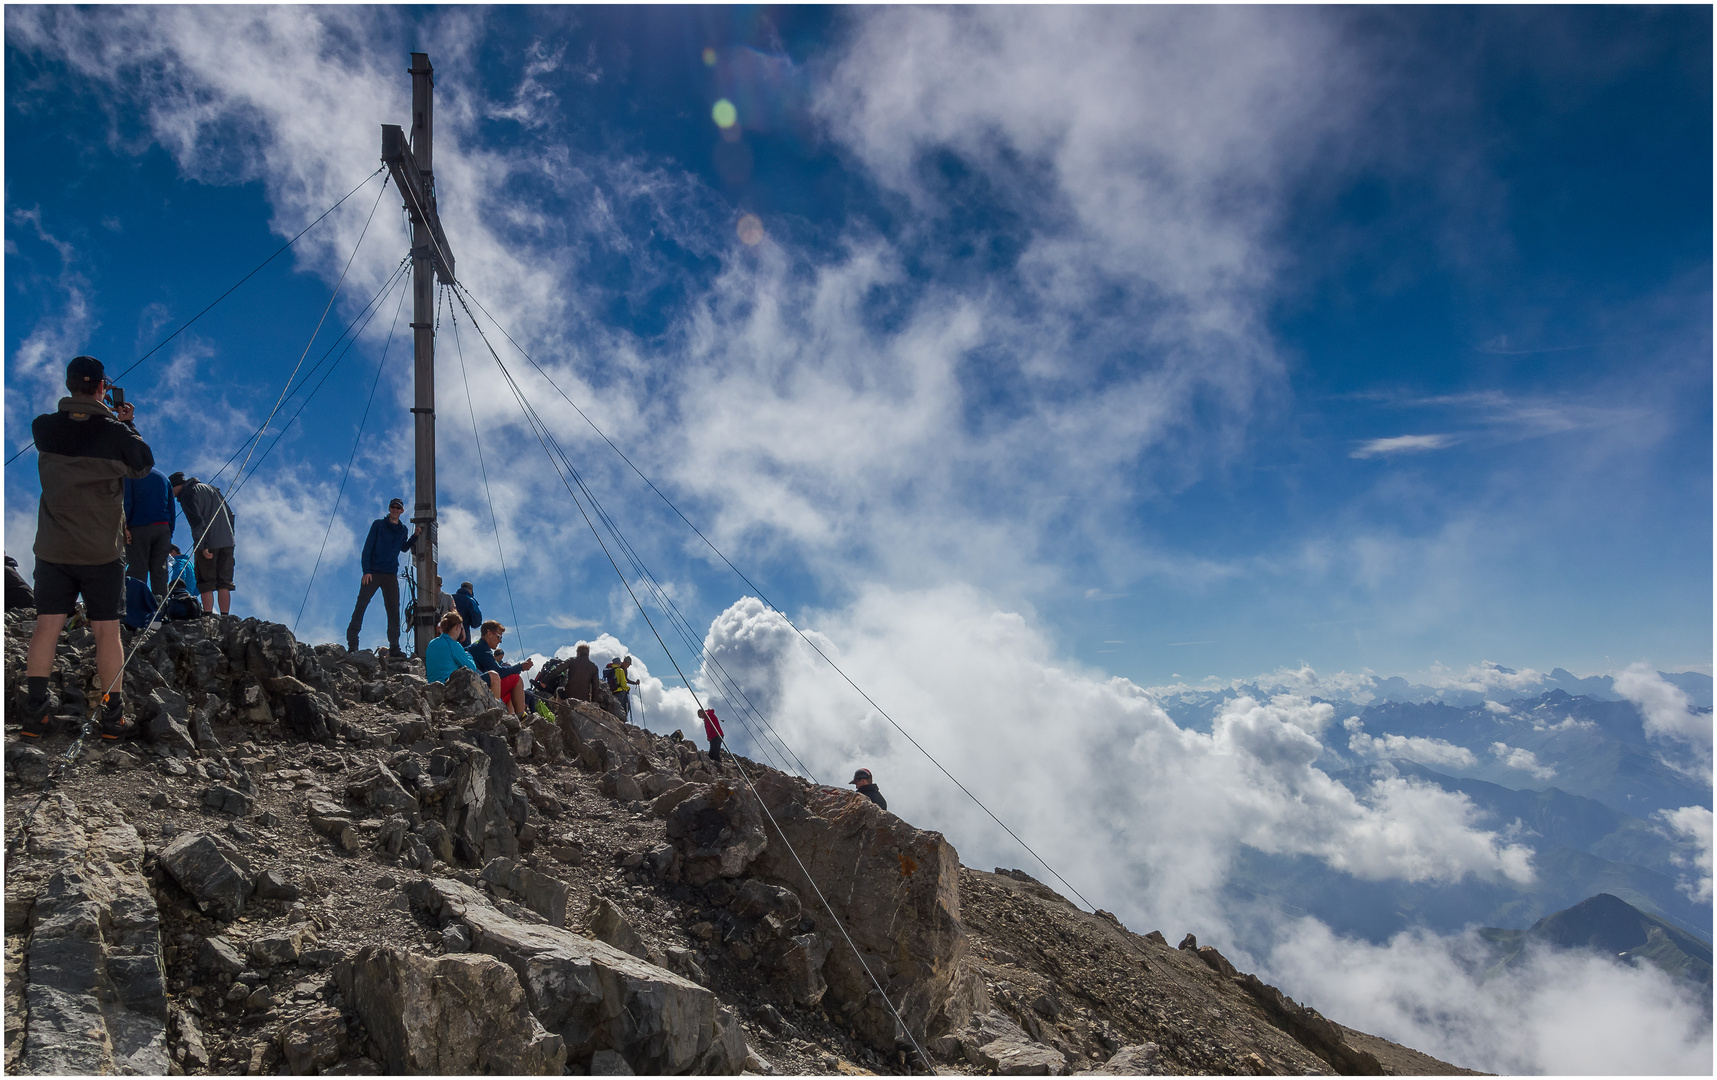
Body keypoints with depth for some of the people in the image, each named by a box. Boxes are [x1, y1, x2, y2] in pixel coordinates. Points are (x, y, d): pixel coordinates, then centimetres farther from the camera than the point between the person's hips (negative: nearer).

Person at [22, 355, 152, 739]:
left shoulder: (43, 428, -4)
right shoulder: (114, 433, -14)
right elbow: (144, 466, 3)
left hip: (52, 549, 3)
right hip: (102, 552, -3)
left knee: (46, 626, 6)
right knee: (107, 632, 4)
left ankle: (35, 713, 9)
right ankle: (112, 717, 10)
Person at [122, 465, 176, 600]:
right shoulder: (163, 477, 19)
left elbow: (126, 502, -10)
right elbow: (172, 509, 17)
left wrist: (124, 527, -10)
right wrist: (169, 533, 17)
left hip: (139, 528, -4)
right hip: (163, 528, 4)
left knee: (137, 571, -6)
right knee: (160, 571, 3)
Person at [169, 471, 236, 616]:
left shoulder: (186, 495, -2)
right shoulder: (211, 488, 21)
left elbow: (196, 521, -14)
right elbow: (229, 514, 20)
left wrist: (202, 546, -17)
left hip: (208, 545, -6)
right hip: (227, 542, 6)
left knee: (206, 584, 0)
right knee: (224, 583, 7)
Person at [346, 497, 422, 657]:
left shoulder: (402, 529, 13)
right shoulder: (378, 524, 1)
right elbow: (368, 547, -3)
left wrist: (415, 536, 11)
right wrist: (366, 570, -12)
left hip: (391, 575, 3)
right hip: (372, 573, -3)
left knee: (394, 611, -1)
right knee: (361, 606, -8)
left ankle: (394, 648, 1)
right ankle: (352, 644, -5)